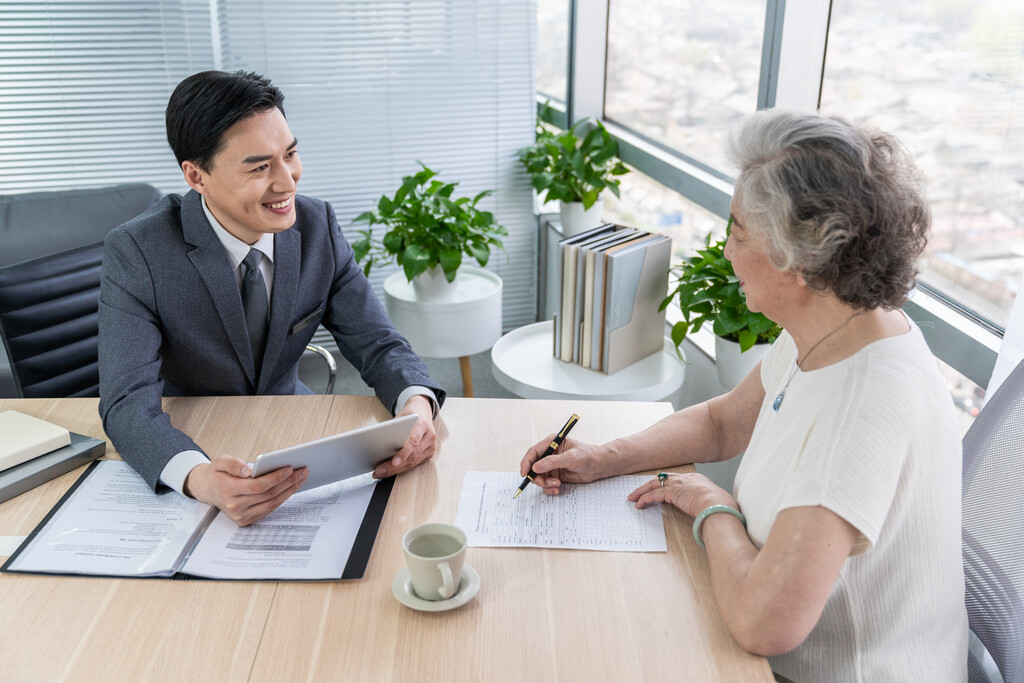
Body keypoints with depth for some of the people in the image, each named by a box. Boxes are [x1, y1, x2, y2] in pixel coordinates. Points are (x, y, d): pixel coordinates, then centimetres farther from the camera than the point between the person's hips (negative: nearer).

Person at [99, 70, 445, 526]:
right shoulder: (134, 254, -19)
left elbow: (378, 346, -8)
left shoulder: (317, 227, -9)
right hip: (188, 449, -1)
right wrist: (198, 478, -49)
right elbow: (128, 404, -27)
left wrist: (418, 404, -32)